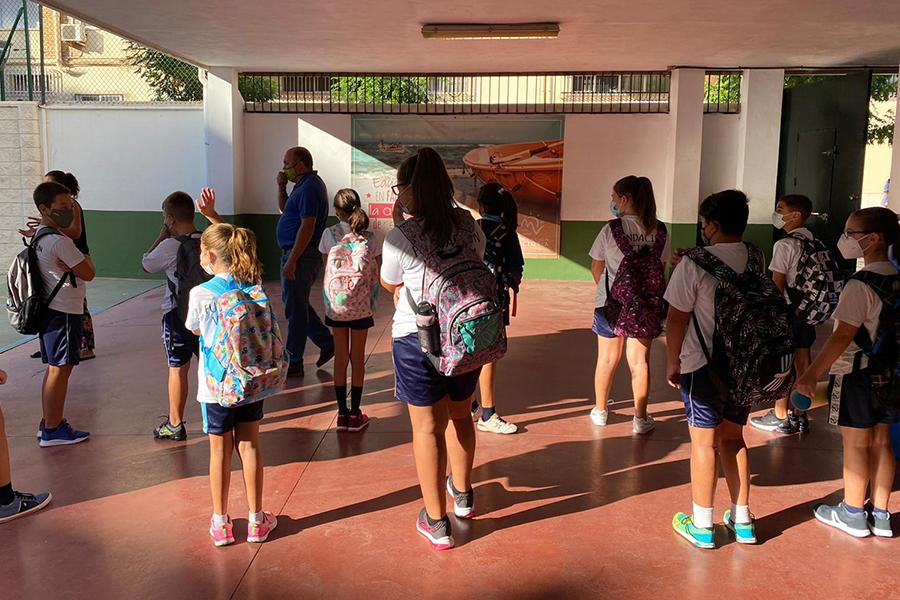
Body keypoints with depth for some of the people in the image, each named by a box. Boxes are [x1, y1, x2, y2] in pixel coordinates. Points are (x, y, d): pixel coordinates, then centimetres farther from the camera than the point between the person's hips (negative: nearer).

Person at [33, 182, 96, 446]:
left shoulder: (39, 236, 11)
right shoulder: (59, 241, -19)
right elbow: (88, 274, -15)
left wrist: (71, 266, -6)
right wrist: (87, 259, 2)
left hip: (51, 310, 10)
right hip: (64, 313, -10)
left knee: (54, 369, 17)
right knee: (60, 370, -2)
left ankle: (50, 422, 28)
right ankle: (53, 430, 6)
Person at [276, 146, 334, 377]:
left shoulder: (309, 188, -17)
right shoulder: (305, 184, 16)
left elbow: (307, 227, -24)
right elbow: (284, 209, 27)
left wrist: (291, 261, -24)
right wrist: (281, 187, 9)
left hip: (300, 256, -10)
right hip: (295, 254, 10)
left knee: (295, 309, -2)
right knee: (296, 305, 19)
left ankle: (293, 364, 7)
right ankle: (327, 343, 25)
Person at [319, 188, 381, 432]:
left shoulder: (329, 234, -5)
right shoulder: (370, 238, -6)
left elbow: (327, 268, 1)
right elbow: (376, 274, -3)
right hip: (361, 304, 0)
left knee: (340, 357, 10)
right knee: (358, 358, 8)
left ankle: (342, 413, 15)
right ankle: (355, 415, 14)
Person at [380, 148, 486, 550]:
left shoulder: (401, 238, -17)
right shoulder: (470, 227, -2)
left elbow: (388, 284, 1)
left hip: (417, 339, -5)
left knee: (427, 427, 7)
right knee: (460, 415, 23)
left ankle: (436, 522, 14)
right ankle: (463, 494, 44)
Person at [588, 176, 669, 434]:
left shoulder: (611, 229, -12)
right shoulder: (659, 230, -4)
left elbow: (596, 267, -3)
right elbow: (661, 266, 3)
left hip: (612, 303, -2)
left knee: (607, 359, 13)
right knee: (639, 361, 9)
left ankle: (600, 411, 29)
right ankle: (641, 419, 15)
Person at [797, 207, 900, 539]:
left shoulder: (860, 285, -20)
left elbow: (843, 337, -22)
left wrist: (811, 374, -19)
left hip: (856, 374, -8)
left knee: (855, 443, 4)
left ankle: (853, 514, 17)